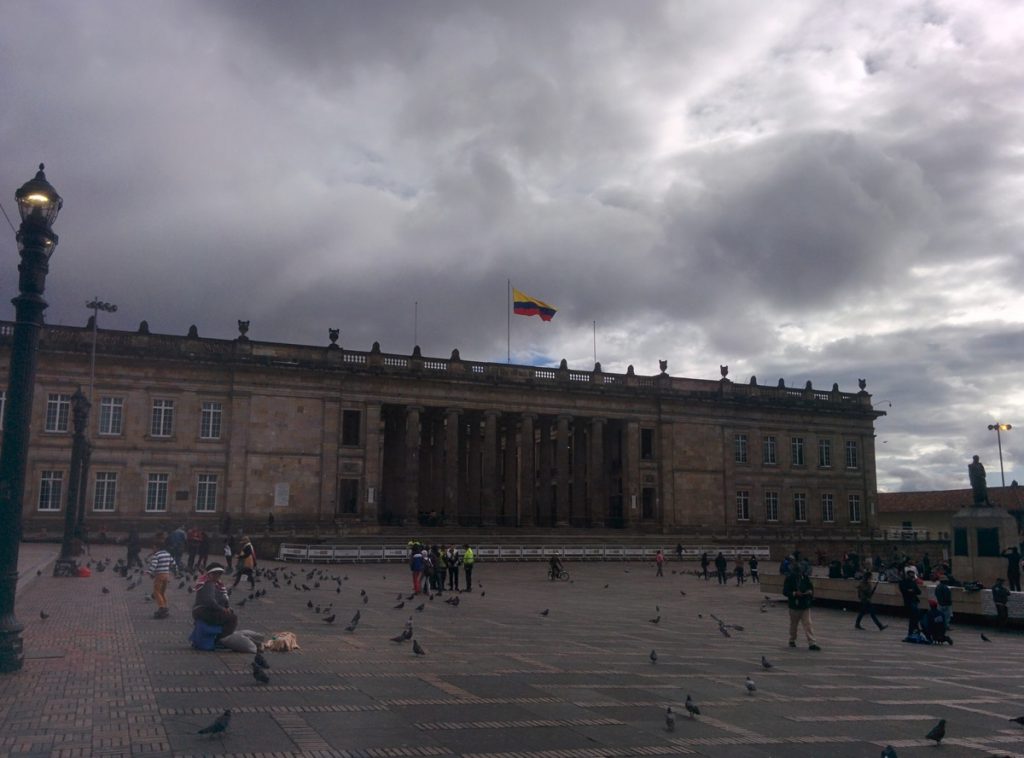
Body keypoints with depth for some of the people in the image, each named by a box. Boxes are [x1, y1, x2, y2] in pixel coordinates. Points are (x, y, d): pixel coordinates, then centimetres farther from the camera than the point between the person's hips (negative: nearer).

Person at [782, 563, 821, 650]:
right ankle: (792, 641, 31)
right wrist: (795, 593, -23)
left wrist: (810, 592, -13)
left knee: (808, 624, -5)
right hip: (794, 605, -1)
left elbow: (811, 587, 10)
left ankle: (812, 643, -7)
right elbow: (785, 591, -9)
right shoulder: (789, 579, -9)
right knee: (793, 624, 13)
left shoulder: (805, 577, -1)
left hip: (805, 605, 1)